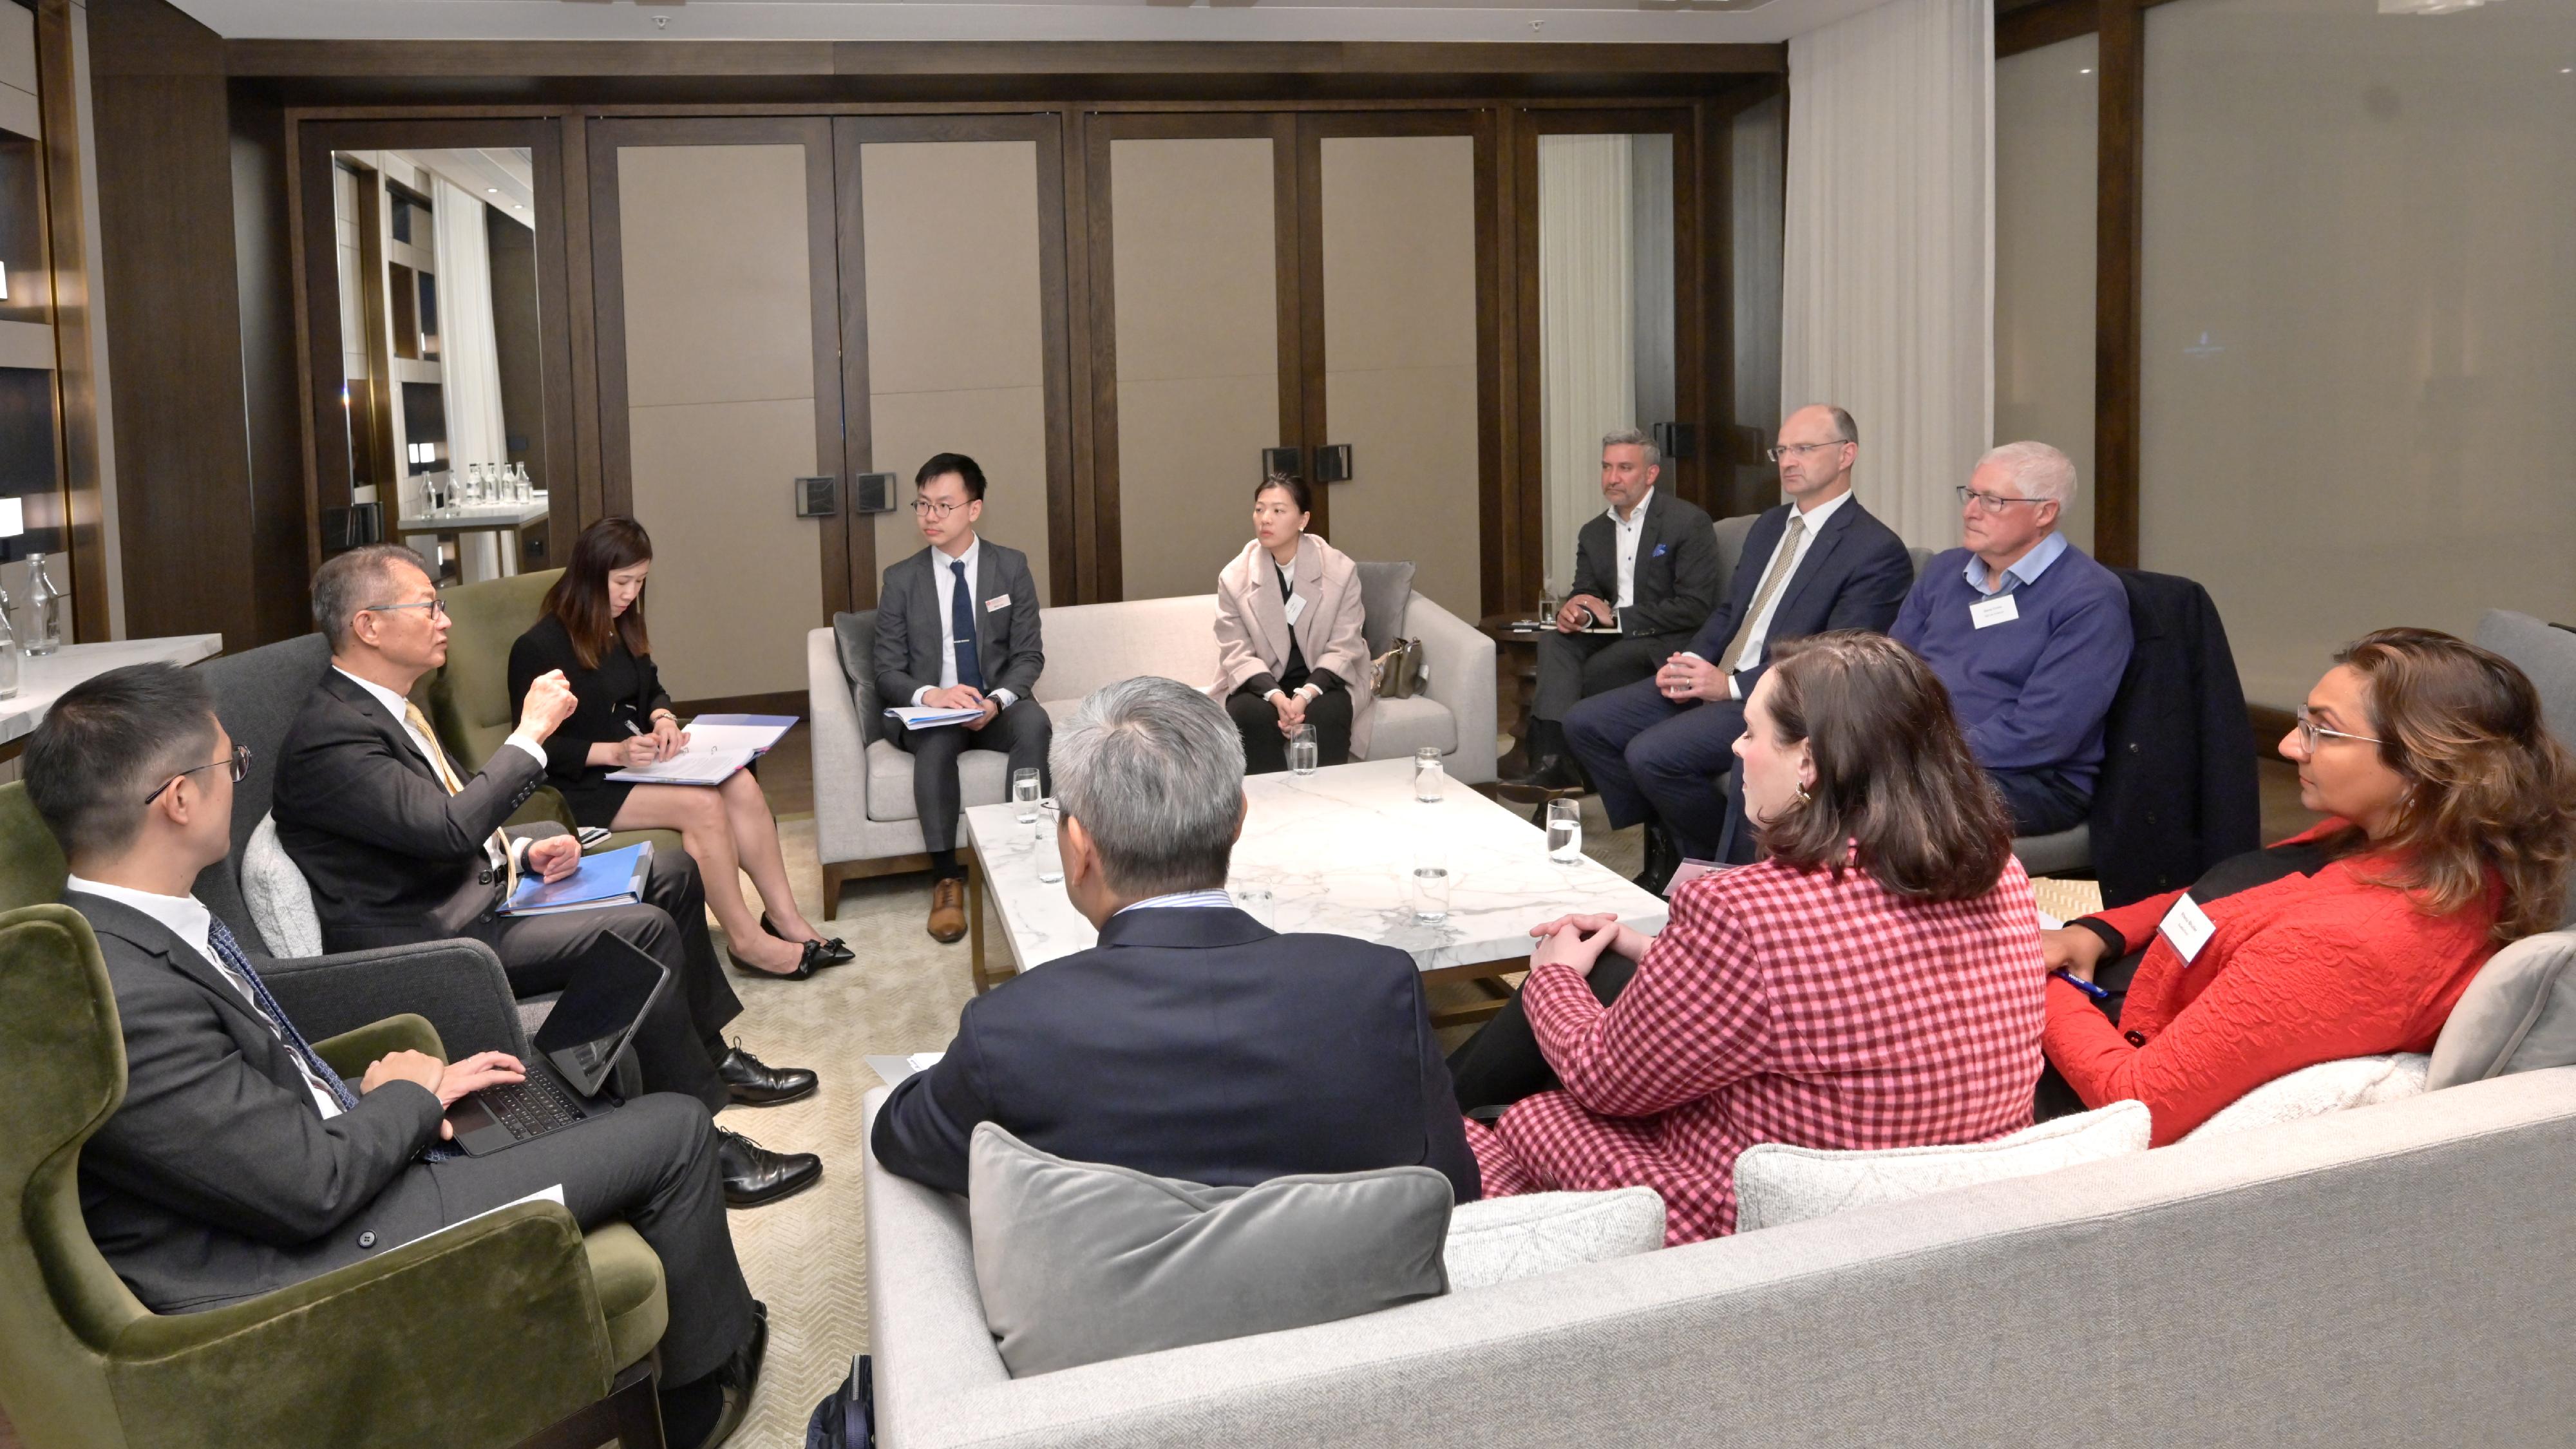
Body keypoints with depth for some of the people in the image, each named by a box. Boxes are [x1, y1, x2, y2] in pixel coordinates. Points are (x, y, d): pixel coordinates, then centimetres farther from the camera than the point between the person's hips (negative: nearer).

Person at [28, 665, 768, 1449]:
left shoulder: (108, 936, 1)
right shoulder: (129, 995, -29)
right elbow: (310, 1186, -24)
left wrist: (409, 1097, 1)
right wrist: (410, 1098, -5)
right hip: (309, 1258, -10)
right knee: (674, 1131, -4)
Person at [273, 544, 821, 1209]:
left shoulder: (387, 706, 10)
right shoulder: (330, 736, -22)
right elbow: (449, 827, -31)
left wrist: (524, 851, 3)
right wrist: (531, 733, -22)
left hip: (477, 886, 11)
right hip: (434, 940, -11)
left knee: (672, 872, 12)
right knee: (645, 931, -25)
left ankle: (709, 1053, 24)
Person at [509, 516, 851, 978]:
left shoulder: (622, 628, 10)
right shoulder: (539, 649, -14)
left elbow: (651, 689, 23)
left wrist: (663, 719, -1)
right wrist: (613, 753, -26)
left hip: (633, 762, 8)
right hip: (582, 785, -8)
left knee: (741, 785, -18)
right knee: (703, 805, -28)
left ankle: (785, 918, -14)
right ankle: (746, 941, -19)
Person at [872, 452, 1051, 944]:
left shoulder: (1011, 567, 4)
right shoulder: (901, 580, 3)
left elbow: (1029, 655, 2)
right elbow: (888, 672, 1)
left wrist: (997, 700, -19)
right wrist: (930, 695, -22)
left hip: (997, 708, 1)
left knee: (1034, 722, -34)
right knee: (936, 740, -36)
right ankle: (946, 879, -32)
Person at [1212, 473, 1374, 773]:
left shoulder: (1340, 570, -6)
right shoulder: (1234, 578, -4)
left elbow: (1342, 648, -8)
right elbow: (1237, 655, -7)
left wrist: (1306, 695, -25)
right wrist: (1276, 696, -26)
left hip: (1323, 680, 0)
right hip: (1260, 683, 1)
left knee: (1325, 715, -32)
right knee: (1249, 715, -31)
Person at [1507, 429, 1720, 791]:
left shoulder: (1689, 522, -8)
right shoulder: (1593, 533, 14)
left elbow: (1696, 607, -14)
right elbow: (1584, 593, 13)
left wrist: (1616, 617, -15)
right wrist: (1570, 611, -15)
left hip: (1666, 640, -6)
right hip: (1613, 637, 6)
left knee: (1578, 678, -28)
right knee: (1554, 640, -24)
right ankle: (1551, 759, -36)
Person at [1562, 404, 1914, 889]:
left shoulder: (1877, 550, -10)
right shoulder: (1769, 526, 17)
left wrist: (1733, 685, -20)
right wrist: (1691, 662, 0)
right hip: (1712, 677, 9)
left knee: (1651, 753, -27)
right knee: (1586, 723, -3)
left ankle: (1722, 859, -2)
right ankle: (1668, 843, 8)